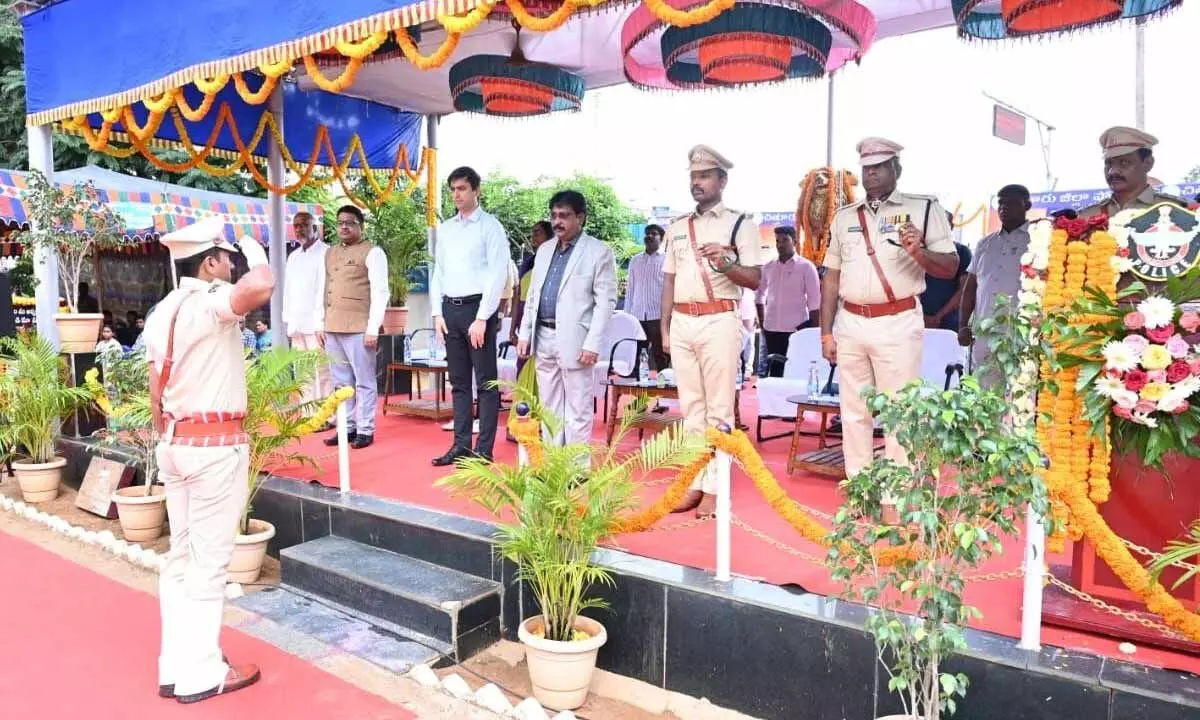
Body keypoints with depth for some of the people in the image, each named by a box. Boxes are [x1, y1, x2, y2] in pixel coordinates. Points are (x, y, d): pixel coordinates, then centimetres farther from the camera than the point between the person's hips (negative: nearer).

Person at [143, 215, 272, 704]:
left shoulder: (162, 312, 12)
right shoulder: (210, 302, -15)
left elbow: (156, 393, 15)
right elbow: (261, 286, -37)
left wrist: (167, 441, 23)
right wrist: (255, 253, -15)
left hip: (175, 442, 9)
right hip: (215, 444, -9)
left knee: (181, 556, 14)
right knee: (209, 560, 0)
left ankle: (175, 667, 22)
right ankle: (200, 674, 9)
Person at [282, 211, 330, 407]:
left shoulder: (325, 253, -3)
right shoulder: (293, 257, 21)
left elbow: (325, 287, -9)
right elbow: (288, 290, 22)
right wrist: (287, 321, 15)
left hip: (316, 323, -7)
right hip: (297, 324, 7)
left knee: (323, 372, -9)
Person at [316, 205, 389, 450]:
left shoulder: (372, 252, -2)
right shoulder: (329, 253, 19)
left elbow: (380, 293, -8)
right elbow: (322, 291, 19)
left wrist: (373, 329, -14)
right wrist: (320, 325, 12)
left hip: (359, 328, -6)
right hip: (332, 328, 7)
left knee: (364, 381, -1)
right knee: (341, 382, 10)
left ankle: (365, 430, 5)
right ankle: (347, 427, 17)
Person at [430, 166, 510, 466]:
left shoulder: (490, 226, -4)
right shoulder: (445, 229, 14)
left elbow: (497, 275, -10)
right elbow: (437, 273, 16)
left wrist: (482, 318, -15)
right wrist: (437, 313, 6)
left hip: (477, 308, -6)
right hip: (450, 309, 6)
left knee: (486, 382, -1)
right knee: (458, 382, 11)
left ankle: (484, 450, 4)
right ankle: (461, 444, 18)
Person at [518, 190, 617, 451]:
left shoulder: (599, 252, -5)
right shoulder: (544, 250, 15)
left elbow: (606, 301, -9)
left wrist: (592, 343, -16)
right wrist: (525, 333, 11)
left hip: (574, 341, -6)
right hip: (543, 337, 7)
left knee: (578, 410, 0)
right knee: (549, 408, 13)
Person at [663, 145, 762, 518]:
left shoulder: (740, 224, 2)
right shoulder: (677, 228, 16)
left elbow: (755, 280, -3)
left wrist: (725, 263, -21)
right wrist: (664, 328, 12)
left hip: (719, 321, -5)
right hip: (682, 322, 5)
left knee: (718, 407, -2)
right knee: (691, 406, 8)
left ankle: (714, 488, 3)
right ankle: (695, 484, 15)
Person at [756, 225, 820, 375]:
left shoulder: (806, 266, -3)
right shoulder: (768, 267, 8)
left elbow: (814, 302, -5)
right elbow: (759, 295, 19)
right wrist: (762, 323, 12)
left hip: (798, 329, -4)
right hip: (772, 330, 4)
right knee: (775, 372, 9)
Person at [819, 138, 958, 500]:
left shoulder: (924, 208, 2)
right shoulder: (844, 216, 14)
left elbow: (951, 267, 0)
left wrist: (920, 253, -21)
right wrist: (826, 332, 9)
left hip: (898, 324, -4)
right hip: (850, 324, 4)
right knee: (854, 412, 10)